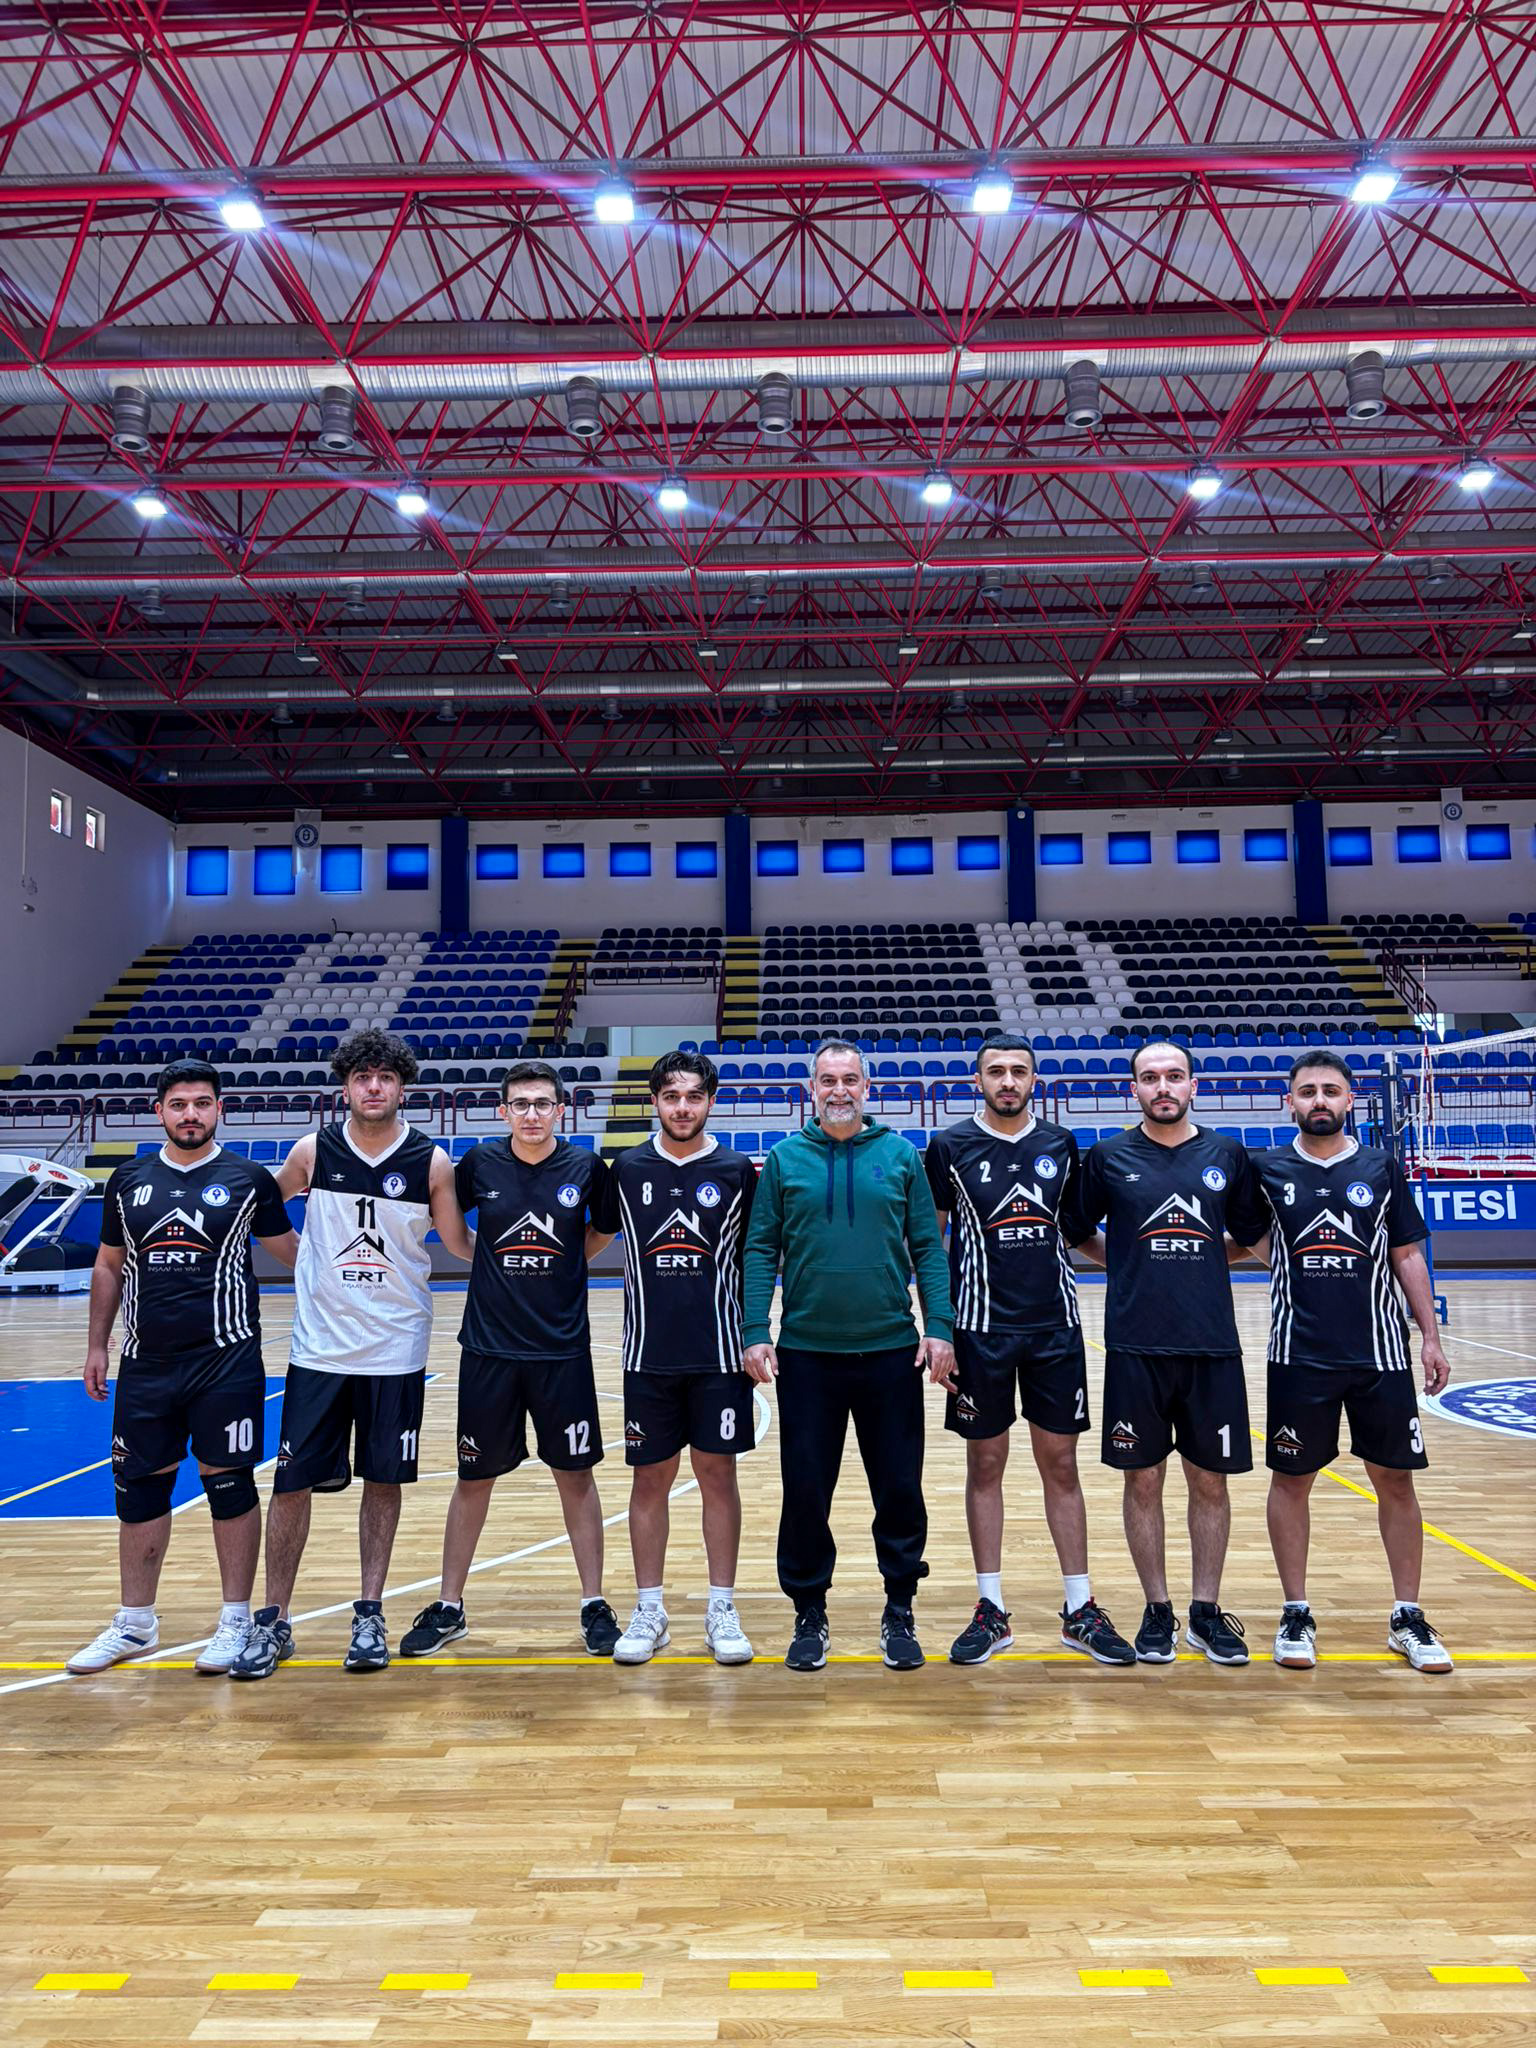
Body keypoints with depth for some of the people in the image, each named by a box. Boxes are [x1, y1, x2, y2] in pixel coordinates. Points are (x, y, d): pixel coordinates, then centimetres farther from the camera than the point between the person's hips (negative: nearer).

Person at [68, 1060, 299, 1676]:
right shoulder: (129, 1179, 8)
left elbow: (294, 1251, 4)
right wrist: (95, 1346, 13)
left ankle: (235, 1622, 17)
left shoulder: (247, 1179, -1)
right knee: (139, 1488, 11)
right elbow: (108, 1267, 15)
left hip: (226, 1359, -3)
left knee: (229, 1485, 3)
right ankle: (134, 1624, 28)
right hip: (145, 1362, 4)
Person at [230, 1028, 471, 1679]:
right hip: (320, 1347, 1)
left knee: (384, 1481, 9)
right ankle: (273, 1621, 19)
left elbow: (463, 1246, 3)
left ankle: (369, 1613, 24)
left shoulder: (430, 1162, -5)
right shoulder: (313, 1151, -2)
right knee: (291, 1481, 4)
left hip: (396, 1349, 0)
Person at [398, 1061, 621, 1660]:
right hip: (489, 1347, 1)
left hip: (563, 1347, 0)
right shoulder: (480, 1163, -4)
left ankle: (595, 1605, 21)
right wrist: (501, 1261, 6)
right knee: (474, 1477, 11)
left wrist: (562, 1266, 6)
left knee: (575, 1475, 7)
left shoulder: (585, 1167, -5)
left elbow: (603, 1230, 13)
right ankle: (448, 1608, 25)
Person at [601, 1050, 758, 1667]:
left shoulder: (737, 1171, 0)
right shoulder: (627, 1168, 2)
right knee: (649, 1478, 8)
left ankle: (722, 1610, 18)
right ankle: (648, 1611, 21)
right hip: (648, 1354, 1)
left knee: (718, 1474, 6)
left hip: (718, 1354, -1)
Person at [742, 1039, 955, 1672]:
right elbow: (761, 1250, 1)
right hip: (806, 1352, 0)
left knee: (900, 1489, 8)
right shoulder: (784, 1159, 3)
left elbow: (928, 1248, 2)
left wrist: (939, 1328, -6)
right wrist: (755, 1333, -7)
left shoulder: (901, 1156, 3)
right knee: (805, 1492, 8)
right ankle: (809, 1613, 26)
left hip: (891, 1351, 0)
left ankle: (899, 1613, 26)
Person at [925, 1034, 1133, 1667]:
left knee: (1061, 1466, 8)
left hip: (1055, 1328, 2)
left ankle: (1080, 1609, 18)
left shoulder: (1060, 1144, 5)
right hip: (982, 1329, -2)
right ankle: (991, 1610, 18)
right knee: (985, 1466, 7)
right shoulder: (950, 1146, -2)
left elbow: (1078, 1229, 15)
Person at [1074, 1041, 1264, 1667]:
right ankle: (1157, 1611, 21)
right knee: (1143, 1479, 6)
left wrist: (1205, 1259, 5)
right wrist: (1132, 1265, 4)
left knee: (1210, 1480, 9)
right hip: (1136, 1345, -1)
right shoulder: (1108, 1156, 1)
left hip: (1212, 1345, 1)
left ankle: (1207, 1610, 24)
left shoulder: (1226, 1154, 5)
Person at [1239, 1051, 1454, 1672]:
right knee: (1291, 1479, 6)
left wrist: (1430, 1335, 2)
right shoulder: (1266, 1170, 0)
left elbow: (1407, 1255, 6)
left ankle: (1407, 1617, 23)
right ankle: (1296, 1615, 21)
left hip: (1380, 1352, 1)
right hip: (1300, 1357, -1)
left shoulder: (1383, 1168, 2)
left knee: (1395, 1480, 7)